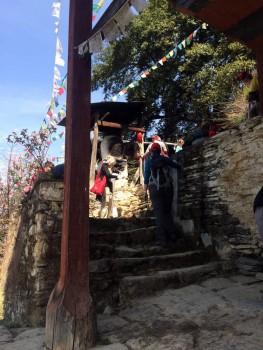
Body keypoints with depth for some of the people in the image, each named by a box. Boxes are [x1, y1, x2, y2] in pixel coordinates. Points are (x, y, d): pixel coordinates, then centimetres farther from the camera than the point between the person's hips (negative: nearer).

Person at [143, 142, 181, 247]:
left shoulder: (149, 160, 4)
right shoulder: (164, 159, 7)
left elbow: (146, 175, -2)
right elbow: (178, 166, 14)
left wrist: (145, 190, 0)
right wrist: (174, 162, 37)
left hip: (155, 188, -2)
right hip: (167, 187, 2)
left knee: (159, 213, -3)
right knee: (167, 211, 14)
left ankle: (162, 239, -6)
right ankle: (172, 234, 8)